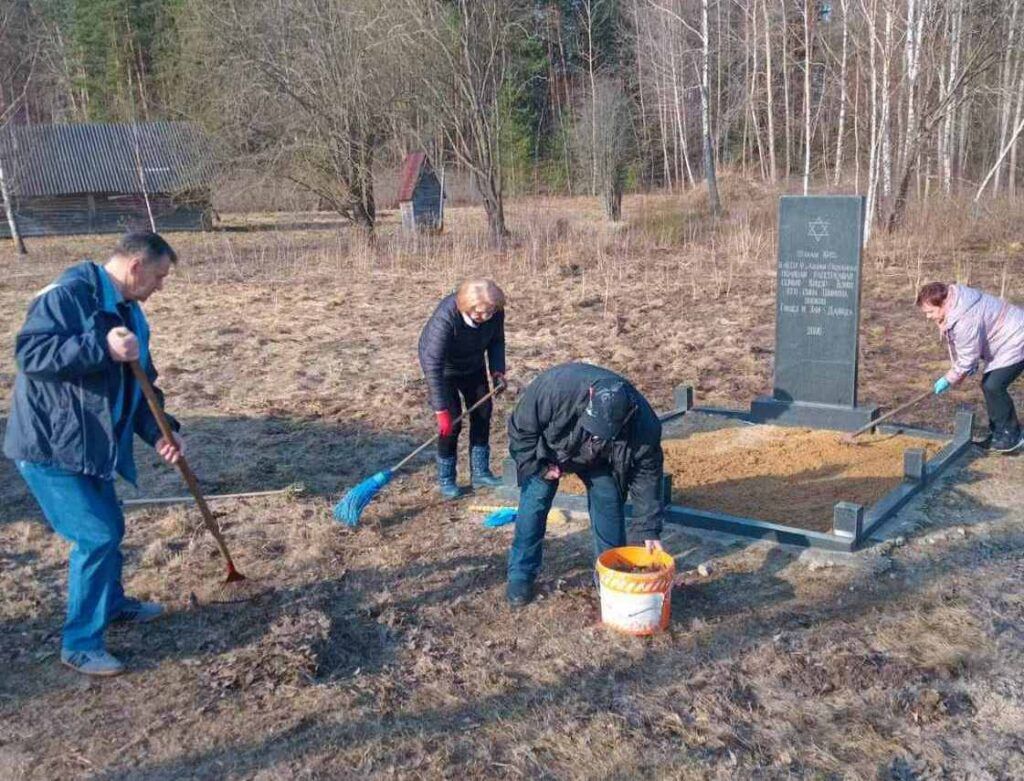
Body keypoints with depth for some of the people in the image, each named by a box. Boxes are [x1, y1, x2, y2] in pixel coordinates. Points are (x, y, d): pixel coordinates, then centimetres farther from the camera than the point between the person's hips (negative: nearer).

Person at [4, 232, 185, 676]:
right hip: (48, 446, -9)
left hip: (90, 446, 9)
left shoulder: (129, 314, 11)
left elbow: (137, 386, 14)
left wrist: (158, 433, -1)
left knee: (109, 528, 21)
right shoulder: (68, 294, -17)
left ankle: (112, 603, 44)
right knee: (97, 535, -9)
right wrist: (101, 347, -34)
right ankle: (80, 643, 5)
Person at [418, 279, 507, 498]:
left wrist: (497, 370, -18)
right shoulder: (445, 318, -41)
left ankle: (480, 472, 17)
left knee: (482, 412, 4)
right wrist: (441, 410, -39)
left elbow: (497, 341, -3)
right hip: (442, 366, -5)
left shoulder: (495, 313, -26)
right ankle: (445, 480, 5)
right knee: (451, 421, -10)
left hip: (473, 365, 5)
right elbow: (434, 367, -39)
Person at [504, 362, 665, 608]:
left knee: (609, 503, -4)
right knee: (534, 504, -9)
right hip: (548, 452, -1)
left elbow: (646, 477, -23)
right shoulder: (555, 387, -45)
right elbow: (520, 428, -26)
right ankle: (520, 575, 3)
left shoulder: (643, 425, -37)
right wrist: (538, 467, -24)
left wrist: (649, 530, -21)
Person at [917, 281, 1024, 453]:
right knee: (989, 385, 10)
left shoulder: (965, 321, -34)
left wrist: (948, 380, -12)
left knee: (993, 386, -16)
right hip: (1003, 342, 11)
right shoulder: (954, 300, -3)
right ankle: (998, 432, 20)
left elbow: (966, 360, -24)